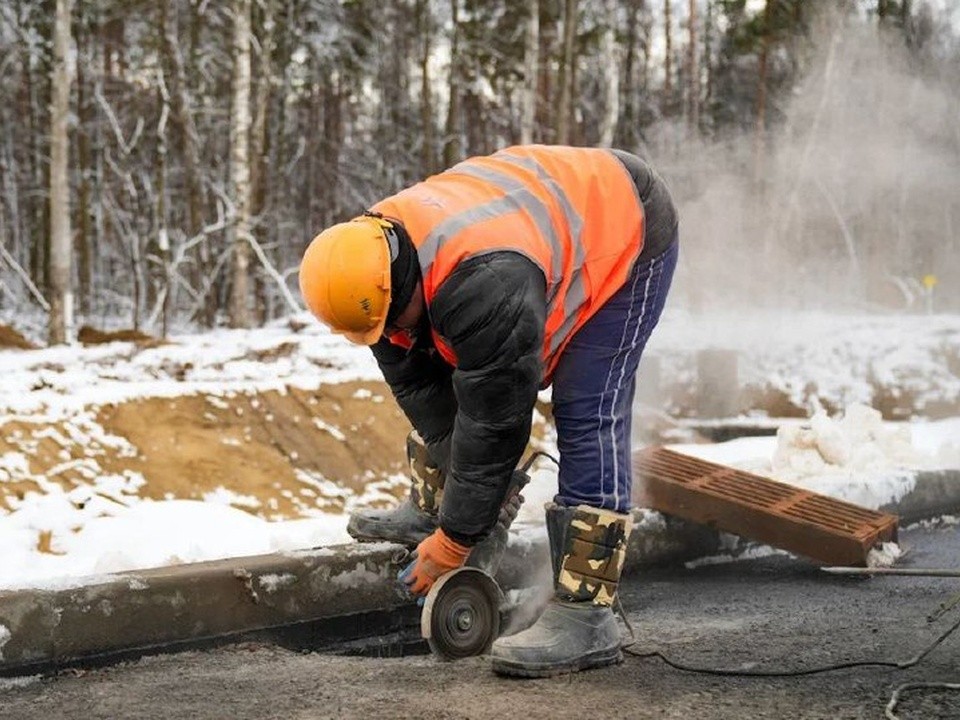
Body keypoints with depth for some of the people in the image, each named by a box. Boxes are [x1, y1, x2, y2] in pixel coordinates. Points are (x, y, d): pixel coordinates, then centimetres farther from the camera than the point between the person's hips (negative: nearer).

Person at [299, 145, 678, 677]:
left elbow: (495, 422, -34)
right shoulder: (371, 259, -16)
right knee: (438, 383, 9)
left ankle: (585, 616, -18)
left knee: (587, 418, -18)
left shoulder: (486, 285, -42)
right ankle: (428, 507, 30)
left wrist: (453, 542, -25)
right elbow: (420, 391, -9)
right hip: (553, 219, 9)